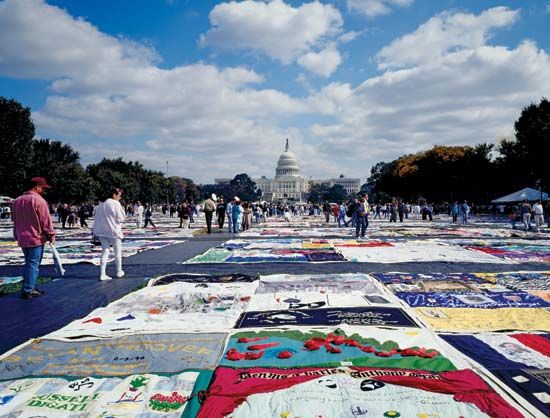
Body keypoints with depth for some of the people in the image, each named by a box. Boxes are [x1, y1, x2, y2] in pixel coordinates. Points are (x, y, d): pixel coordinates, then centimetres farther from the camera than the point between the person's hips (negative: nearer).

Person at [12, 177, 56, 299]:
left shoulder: (17, 201, 11)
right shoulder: (39, 200, -15)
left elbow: (15, 221, 18)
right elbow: (46, 221, -14)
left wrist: (17, 236, 24)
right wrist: (51, 236, -4)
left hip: (22, 239, 8)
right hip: (36, 238, -8)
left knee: (29, 264, 17)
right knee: (33, 264, -2)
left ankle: (30, 287, 20)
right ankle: (28, 291, 0)